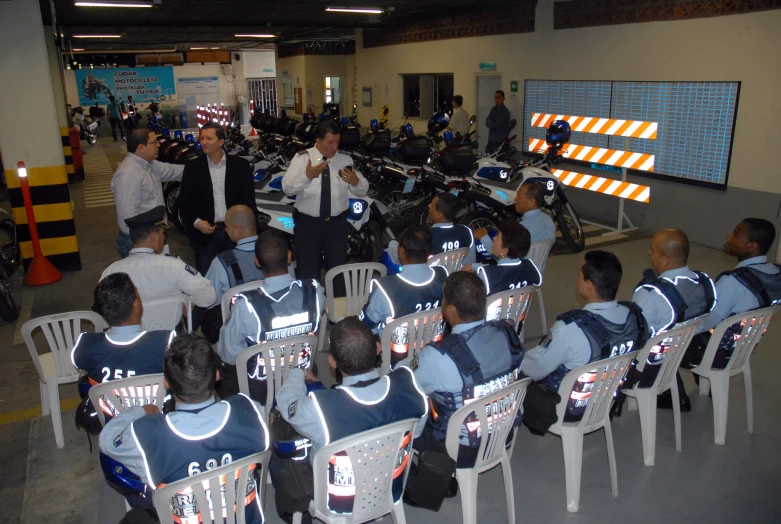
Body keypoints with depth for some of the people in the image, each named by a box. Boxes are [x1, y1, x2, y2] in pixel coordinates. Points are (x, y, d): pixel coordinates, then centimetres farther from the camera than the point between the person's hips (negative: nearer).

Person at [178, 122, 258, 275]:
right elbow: (184, 201, 2)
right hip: (205, 232, 0)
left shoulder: (241, 165, 0)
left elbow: (248, 199, 0)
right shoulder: (193, 167, 2)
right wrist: (196, 222, -12)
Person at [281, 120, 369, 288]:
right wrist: (307, 176, -34)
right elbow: (287, 188, -17)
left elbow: (363, 190, 3)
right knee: (307, 271, 8)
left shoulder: (345, 160, 2)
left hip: (337, 224, 2)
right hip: (307, 223, -2)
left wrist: (355, 181, -20)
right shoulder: (302, 159, -5)